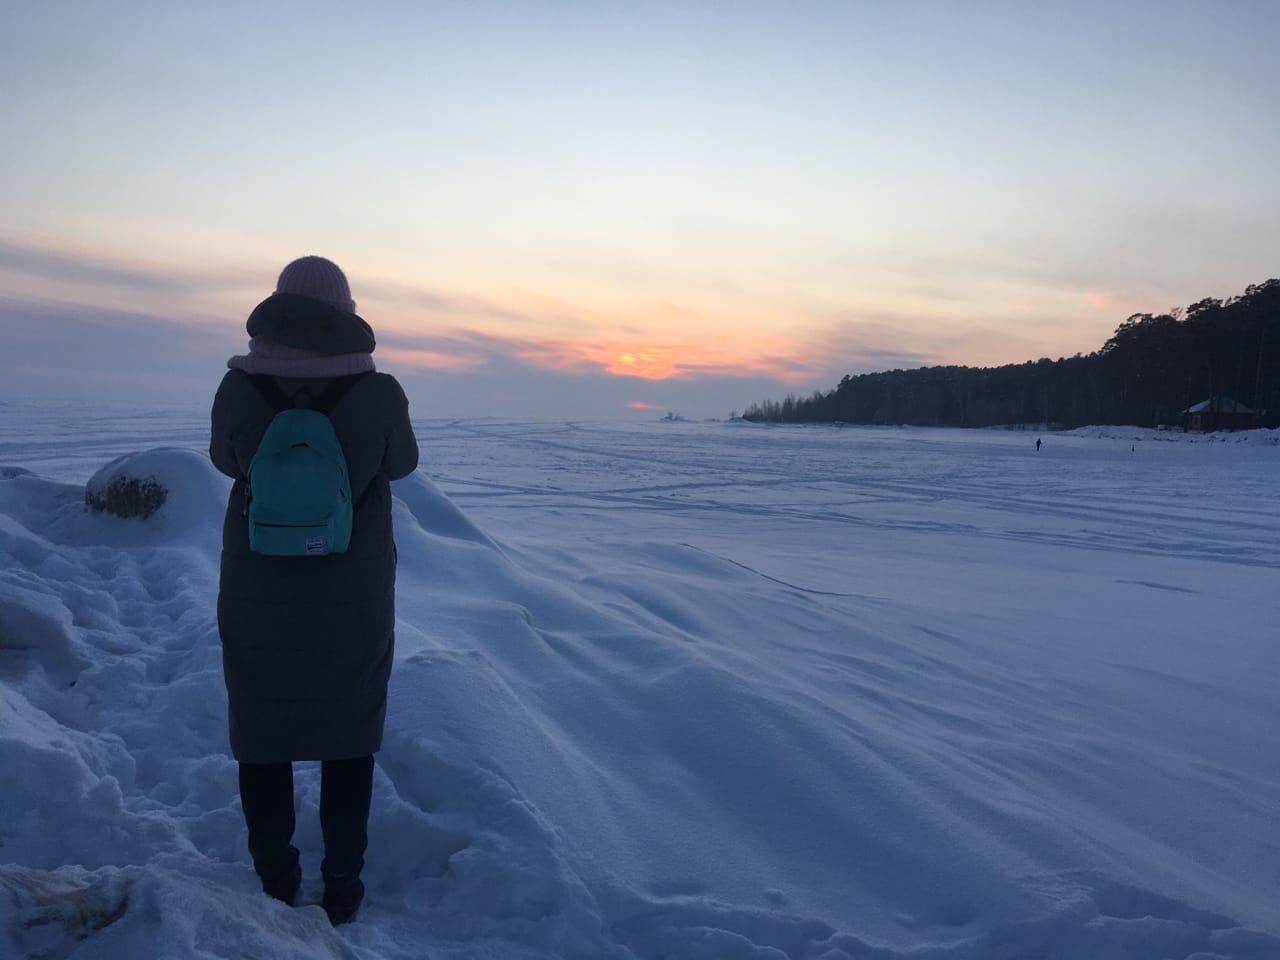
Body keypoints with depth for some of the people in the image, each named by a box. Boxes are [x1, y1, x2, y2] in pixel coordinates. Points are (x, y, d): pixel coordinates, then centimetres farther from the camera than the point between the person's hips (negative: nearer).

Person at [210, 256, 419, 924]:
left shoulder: (239, 388, -12)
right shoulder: (378, 394, -15)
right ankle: (341, 886, 24)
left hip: (256, 600, 1)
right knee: (348, 741, 16)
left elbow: (227, 459, 5)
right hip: (354, 605, 0)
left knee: (262, 740, 17)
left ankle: (275, 887, 27)